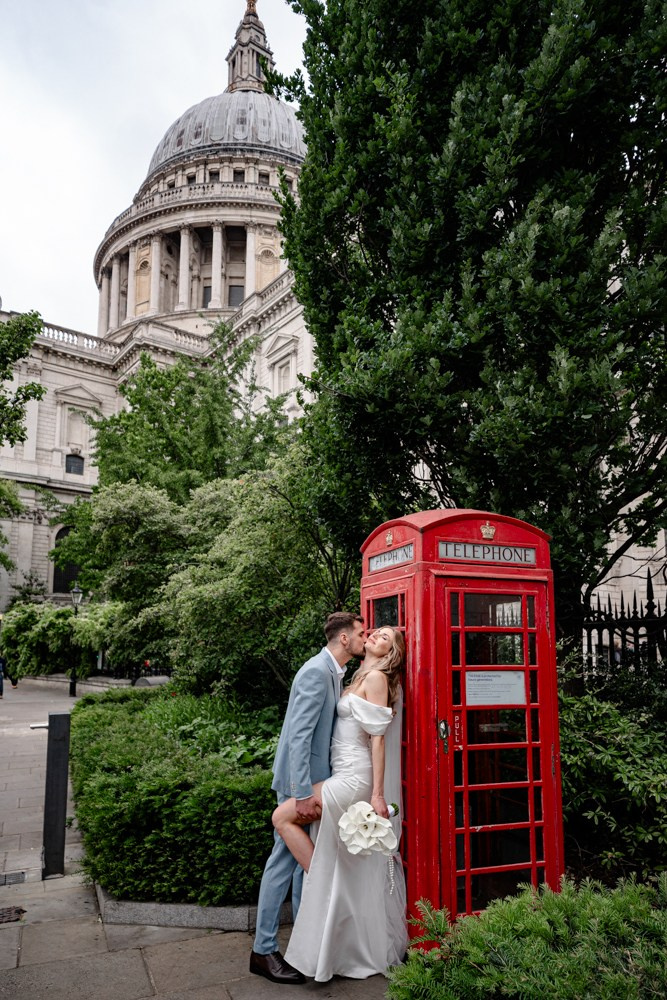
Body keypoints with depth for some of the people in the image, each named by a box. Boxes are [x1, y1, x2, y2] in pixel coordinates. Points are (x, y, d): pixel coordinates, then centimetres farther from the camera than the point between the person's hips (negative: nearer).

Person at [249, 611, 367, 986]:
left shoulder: (335, 673, 8)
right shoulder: (317, 672, -21)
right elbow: (299, 735, -26)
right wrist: (303, 793, -27)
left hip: (315, 779, 9)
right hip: (300, 781, -9)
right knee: (285, 859, 0)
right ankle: (263, 951, 12)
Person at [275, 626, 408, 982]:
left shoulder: (377, 678, -11)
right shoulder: (363, 677, 15)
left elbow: (378, 738, -15)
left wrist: (378, 794, -17)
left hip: (354, 779, -9)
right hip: (346, 777, 9)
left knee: (283, 816, -8)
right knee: (352, 870, 14)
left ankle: (318, 882, 2)